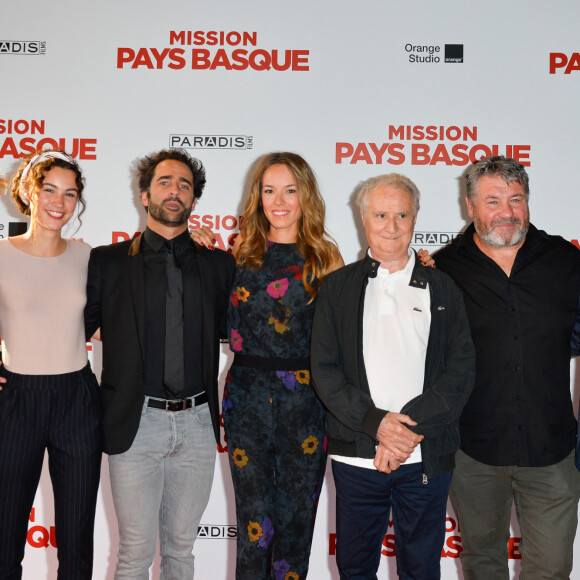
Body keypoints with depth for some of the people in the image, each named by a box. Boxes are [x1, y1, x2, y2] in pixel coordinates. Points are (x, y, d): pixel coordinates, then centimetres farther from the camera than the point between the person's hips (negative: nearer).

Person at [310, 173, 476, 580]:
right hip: (356, 455, 0)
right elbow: (324, 370, -1)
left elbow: (462, 370, -2)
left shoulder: (443, 290, 6)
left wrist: (411, 428, -14)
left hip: (427, 458, 0)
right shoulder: (338, 287, 6)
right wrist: (377, 423, -15)